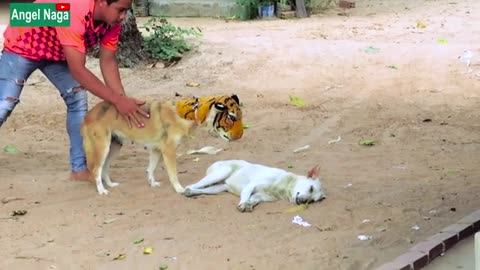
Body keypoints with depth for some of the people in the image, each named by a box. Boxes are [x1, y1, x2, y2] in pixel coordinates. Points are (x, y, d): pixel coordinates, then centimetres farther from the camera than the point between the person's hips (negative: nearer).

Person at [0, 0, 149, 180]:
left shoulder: (112, 20, -20)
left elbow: (108, 63, -13)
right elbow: (77, 70, -43)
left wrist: (124, 100, -25)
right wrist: (118, 101, -45)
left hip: (57, 53, 7)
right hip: (23, 46, -7)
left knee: (78, 100, -5)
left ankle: (80, 168, 1)